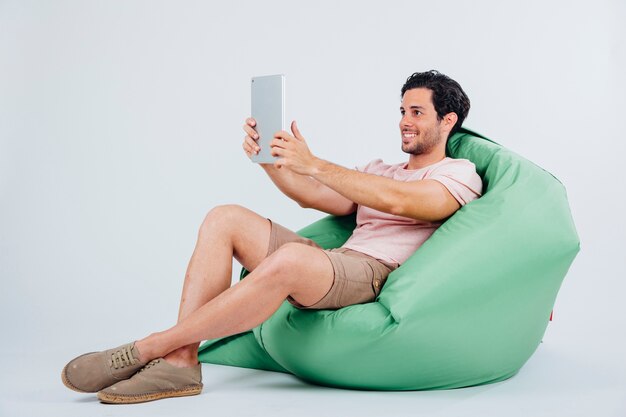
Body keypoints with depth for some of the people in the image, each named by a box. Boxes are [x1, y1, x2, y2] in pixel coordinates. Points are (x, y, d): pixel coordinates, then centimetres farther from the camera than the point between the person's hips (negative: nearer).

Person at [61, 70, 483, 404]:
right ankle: (180, 362, -20)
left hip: (378, 275, -8)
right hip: (331, 263, 8)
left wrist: (313, 164, -19)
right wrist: (269, 159, 1)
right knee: (226, 219, -8)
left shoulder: (460, 173, 7)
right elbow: (312, 197, 18)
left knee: (289, 258, -38)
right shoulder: (377, 171, 32)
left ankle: (145, 350, -26)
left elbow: (397, 200, -15)